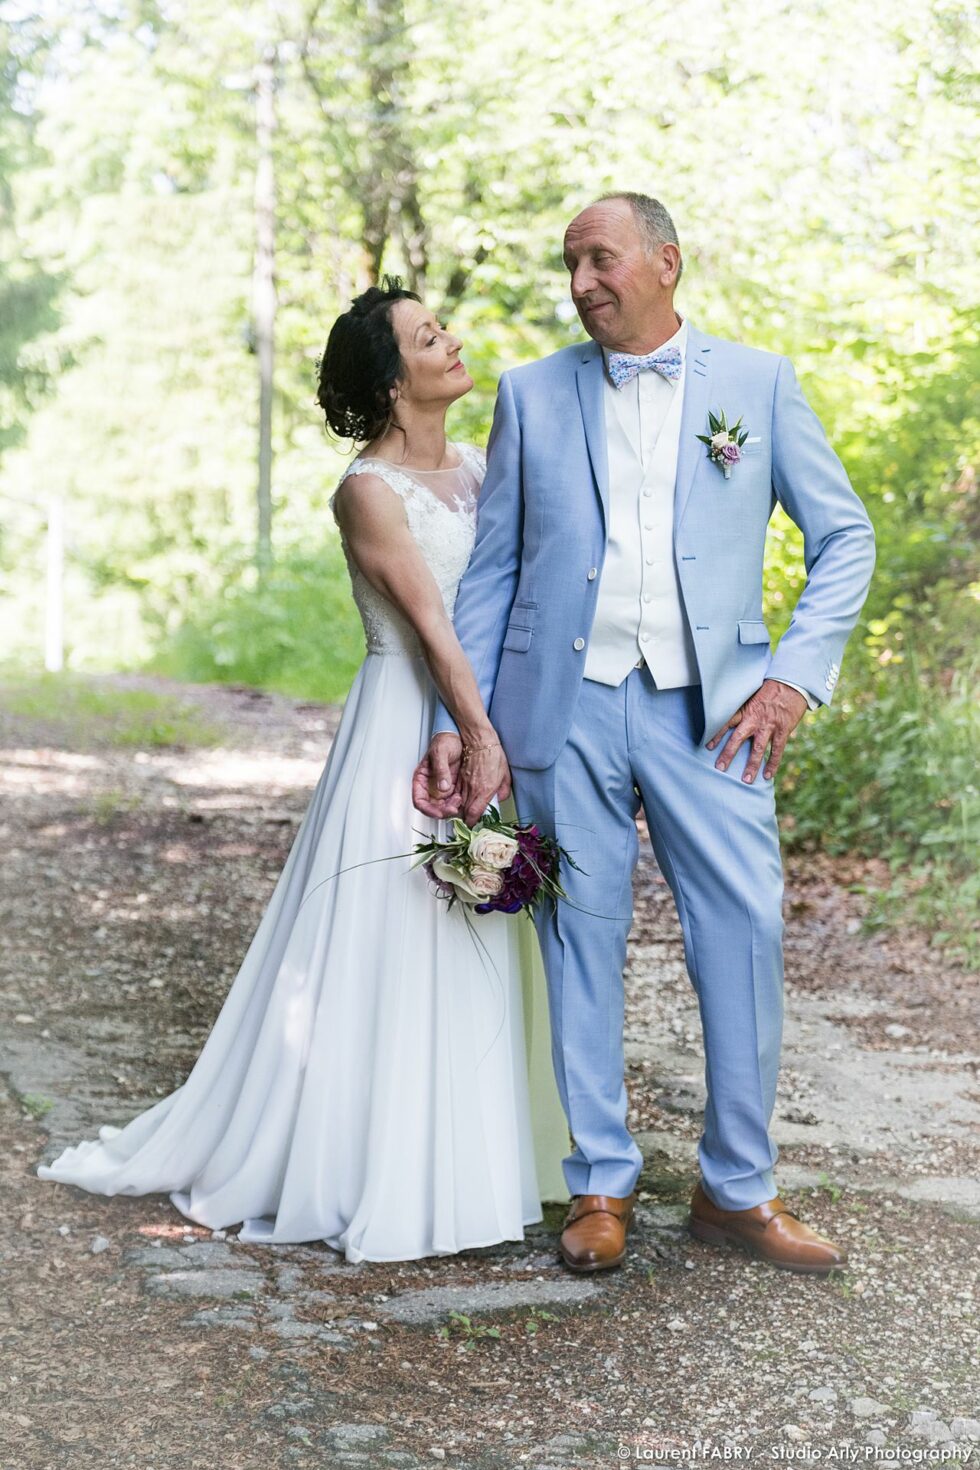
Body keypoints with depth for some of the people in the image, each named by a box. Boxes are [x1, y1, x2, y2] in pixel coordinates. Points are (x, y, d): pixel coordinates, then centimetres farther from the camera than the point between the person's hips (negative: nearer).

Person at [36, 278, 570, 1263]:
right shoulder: (369, 490, -11)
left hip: (488, 716, 7)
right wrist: (488, 749, -22)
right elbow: (431, 628, -18)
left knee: (479, 951, 12)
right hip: (408, 729, -7)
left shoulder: (478, 469, 11)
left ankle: (466, 1156, 25)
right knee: (393, 954, -1)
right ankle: (375, 1173, 11)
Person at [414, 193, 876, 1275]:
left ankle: (736, 1191, 12)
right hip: (563, 706, 1)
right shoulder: (530, 394, 10)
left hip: (708, 711, -1)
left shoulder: (760, 383, 7)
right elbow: (490, 570, 10)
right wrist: (456, 721, 3)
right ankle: (600, 1187, 18)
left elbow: (845, 538, 8)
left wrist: (796, 673, -4)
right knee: (580, 944, 4)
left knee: (746, 934, -4)